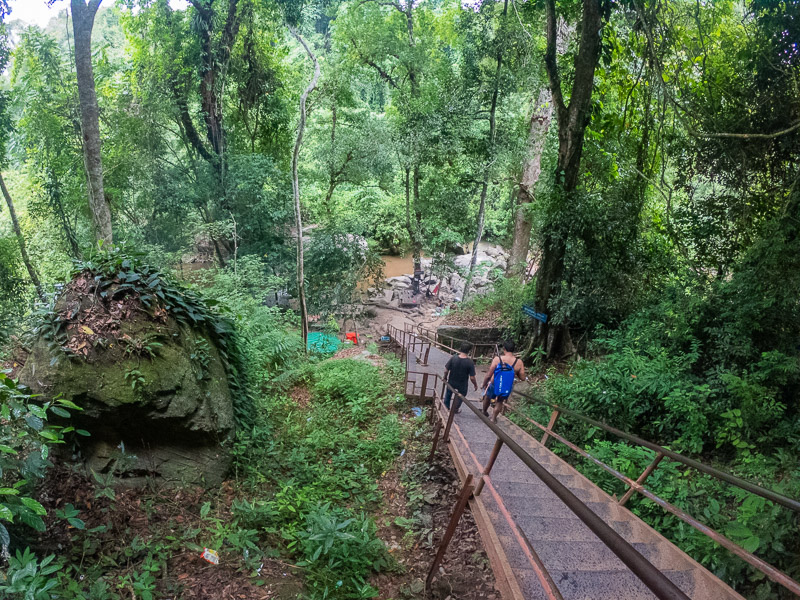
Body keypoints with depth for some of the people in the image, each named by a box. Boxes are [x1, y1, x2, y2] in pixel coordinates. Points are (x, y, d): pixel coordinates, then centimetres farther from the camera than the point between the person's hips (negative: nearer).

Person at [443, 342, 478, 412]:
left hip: (451, 381, 2)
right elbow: (472, 377, -22)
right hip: (462, 384, -1)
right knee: (460, 396, 28)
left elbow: (446, 370, -13)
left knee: (448, 393, 30)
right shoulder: (470, 362, -26)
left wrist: (445, 377, 7)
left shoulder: (453, 358, -21)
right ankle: (455, 409, 46)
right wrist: (475, 385, -3)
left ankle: (446, 407, 46)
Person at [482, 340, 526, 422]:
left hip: (494, 385, -1)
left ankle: (484, 412, 51)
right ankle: (493, 418, 38)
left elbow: (488, 375, -17)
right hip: (506, 388, 1)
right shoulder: (519, 362, -18)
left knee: (487, 396, 31)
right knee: (500, 402, 30)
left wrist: (484, 384, 0)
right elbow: (522, 378, -9)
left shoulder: (497, 359, -22)